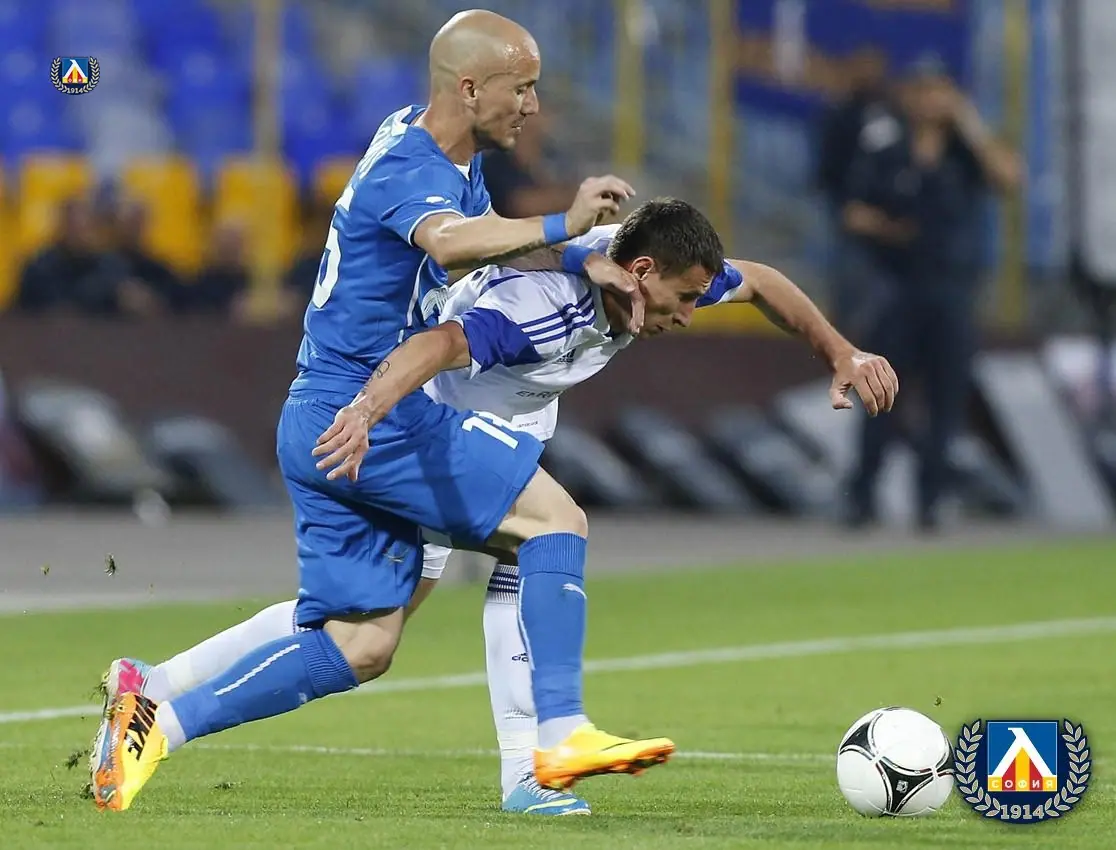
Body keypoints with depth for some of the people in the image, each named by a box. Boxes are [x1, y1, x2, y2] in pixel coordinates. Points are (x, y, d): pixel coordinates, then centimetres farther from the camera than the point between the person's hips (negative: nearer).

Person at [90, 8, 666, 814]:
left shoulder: (453, 155, 13)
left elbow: (487, 241, 28)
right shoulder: (409, 166, -18)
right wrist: (561, 230, -45)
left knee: (359, 649, 8)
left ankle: (157, 722, 5)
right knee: (555, 516, -11)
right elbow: (448, 238, -41)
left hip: (324, 428, 10)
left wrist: (586, 263, 11)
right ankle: (562, 735, -18)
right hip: (369, 413, -10)